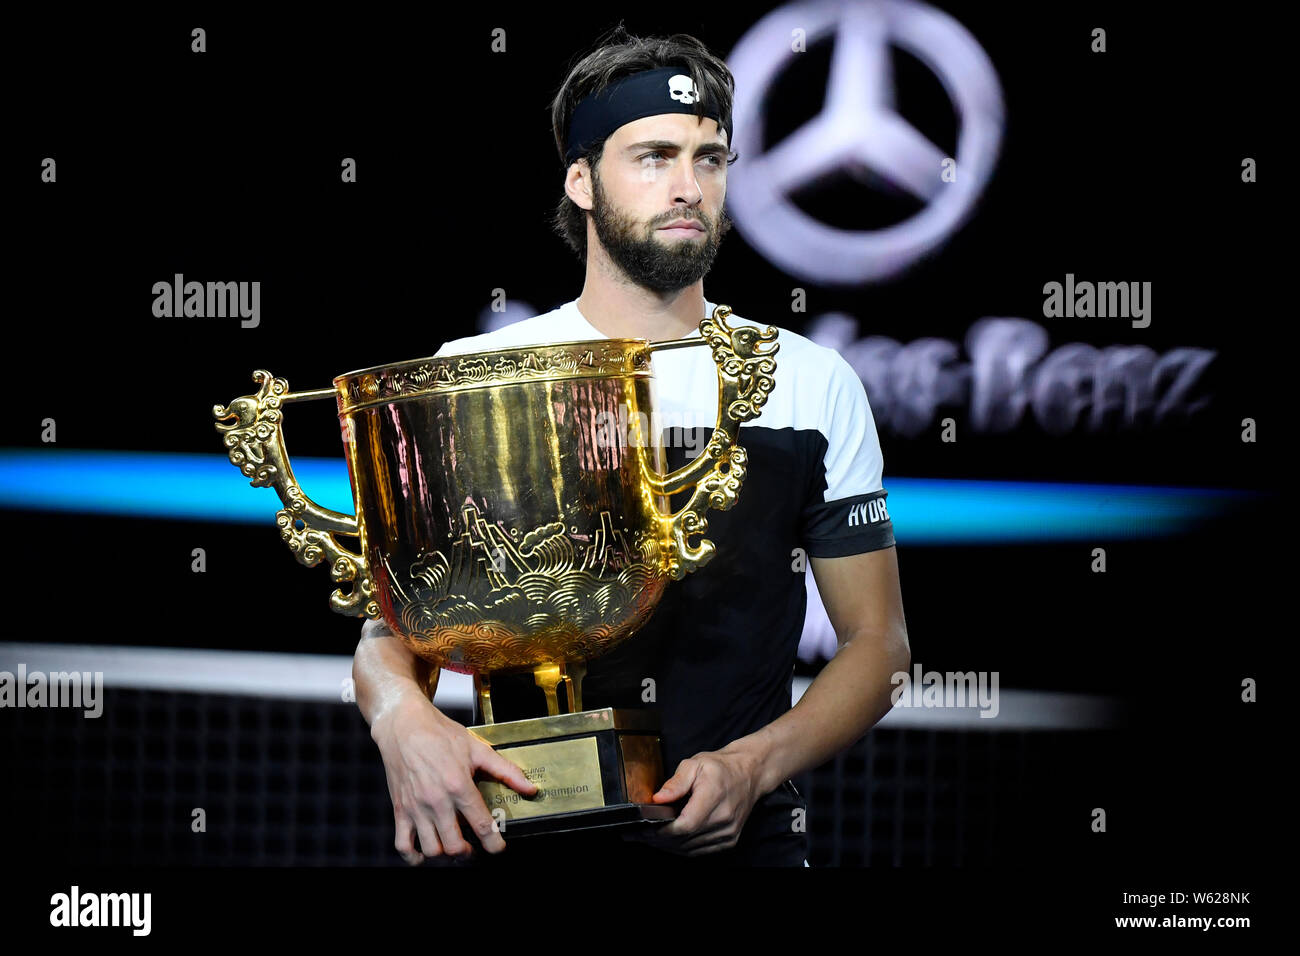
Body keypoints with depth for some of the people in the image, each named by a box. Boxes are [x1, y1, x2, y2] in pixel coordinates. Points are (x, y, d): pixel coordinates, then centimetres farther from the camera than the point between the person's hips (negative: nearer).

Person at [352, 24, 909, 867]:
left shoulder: (815, 384, 5)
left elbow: (877, 639, 5)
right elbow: (390, 629, 2)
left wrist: (752, 766, -12)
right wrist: (404, 717, -21)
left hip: (744, 840, -2)